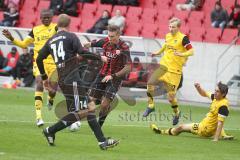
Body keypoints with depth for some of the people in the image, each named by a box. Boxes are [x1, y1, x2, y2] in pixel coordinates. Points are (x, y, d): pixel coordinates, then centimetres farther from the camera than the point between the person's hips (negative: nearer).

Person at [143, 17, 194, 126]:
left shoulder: (183, 38, -12)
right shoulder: (168, 36, 8)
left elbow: (191, 51, -16)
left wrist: (182, 54, -32)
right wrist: (158, 52, 32)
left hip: (175, 70, -6)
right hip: (164, 65, 6)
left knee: (171, 96, -6)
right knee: (150, 83, -9)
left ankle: (176, 113, 22)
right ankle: (151, 105, 10)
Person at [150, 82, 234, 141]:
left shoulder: (223, 105, -28)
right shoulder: (216, 98, -2)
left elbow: (220, 123, -33)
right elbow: (204, 94, 16)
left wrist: (216, 139, -38)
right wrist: (198, 87, -5)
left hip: (204, 129, -7)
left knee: (181, 127, 14)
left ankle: (162, 132, 36)